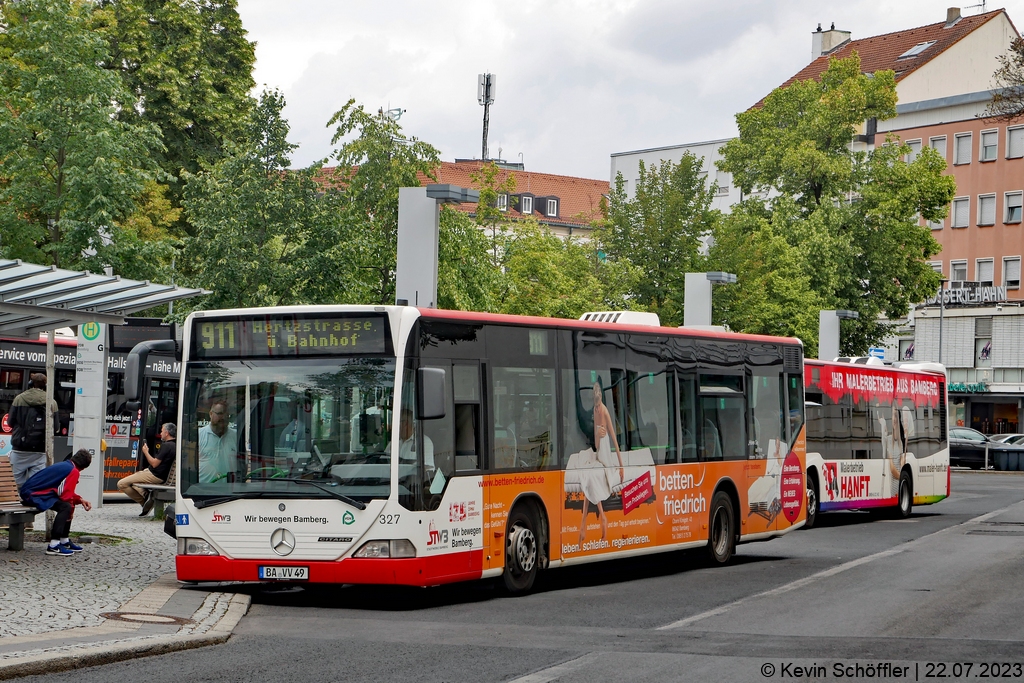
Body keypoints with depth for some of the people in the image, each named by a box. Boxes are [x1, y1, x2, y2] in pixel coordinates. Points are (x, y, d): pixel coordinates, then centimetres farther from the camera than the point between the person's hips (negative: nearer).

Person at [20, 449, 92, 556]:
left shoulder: (65, 466, 17)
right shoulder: (73, 471, -12)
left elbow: (65, 491, 26)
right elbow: (66, 495, -16)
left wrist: (80, 500, 16)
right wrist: (71, 510, -1)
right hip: (32, 495, -11)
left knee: (69, 506, 19)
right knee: (65, 507, -25)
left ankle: (64, 541, 24)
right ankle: (53, 546, -27)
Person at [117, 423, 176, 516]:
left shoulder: (166, 446, -20)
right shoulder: (173, 445, 10)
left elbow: (154, 464, -21)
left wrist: (146, 452, -8)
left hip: (154, 476, -10)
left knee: (121, 484, -9)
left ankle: (144, 497, -6)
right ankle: (146, 495, 9)